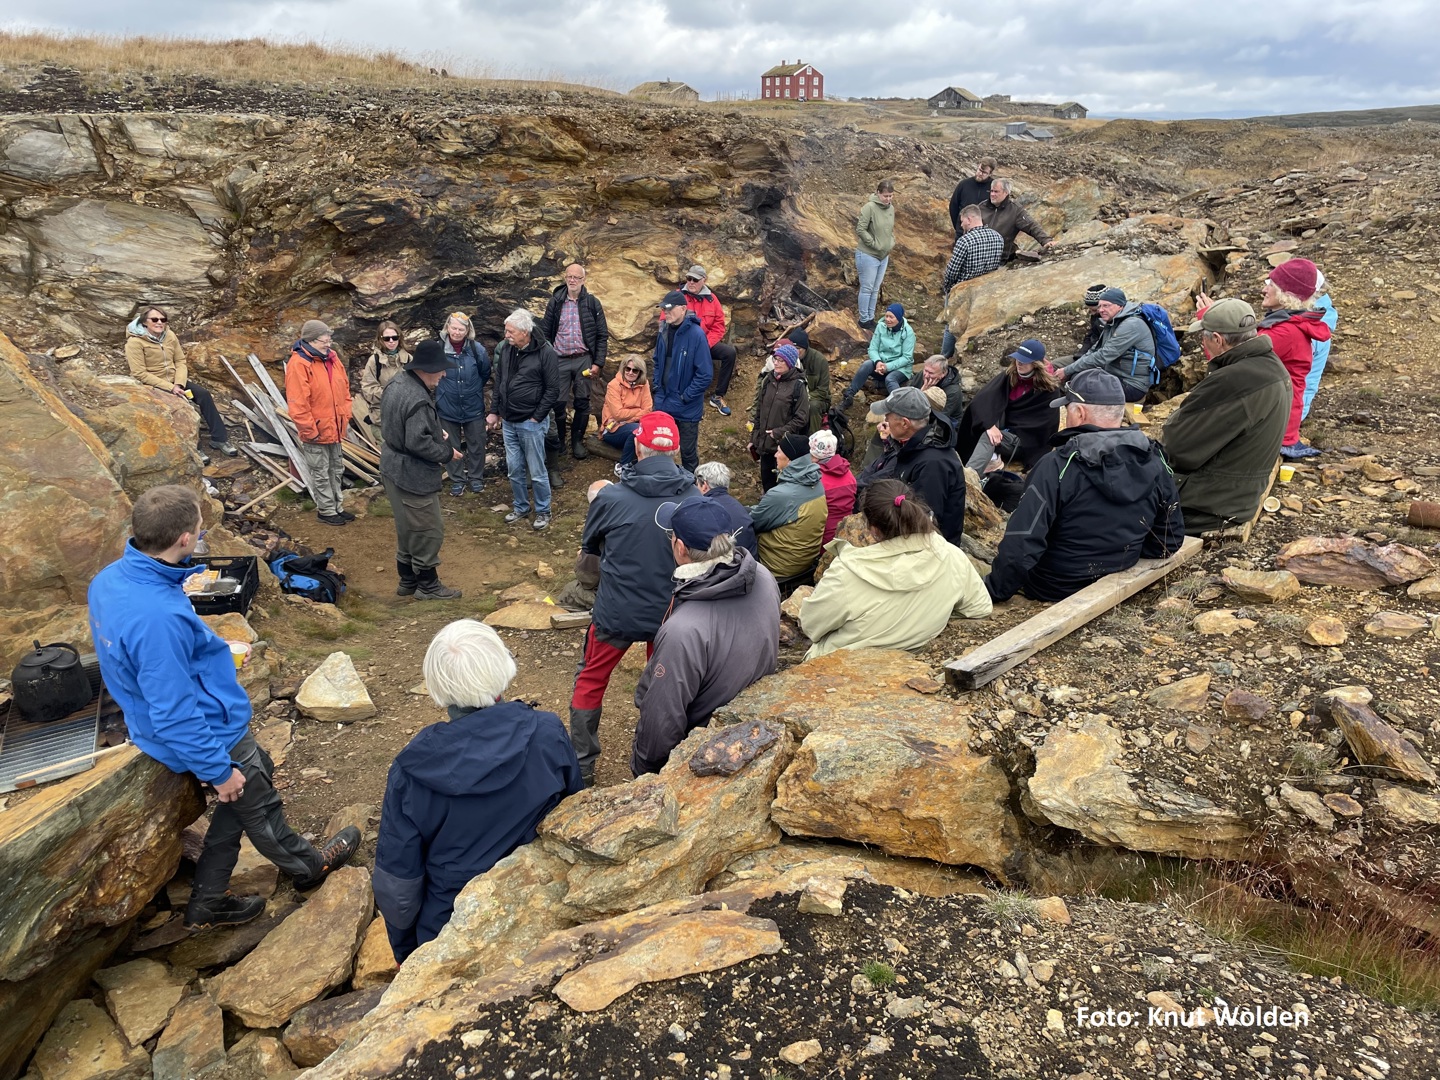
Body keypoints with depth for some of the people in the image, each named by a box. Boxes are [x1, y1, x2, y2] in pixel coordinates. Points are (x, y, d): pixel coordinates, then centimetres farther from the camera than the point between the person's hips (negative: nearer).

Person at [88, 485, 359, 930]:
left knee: (260, 774, 26)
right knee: (258, 806, 17)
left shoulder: (110, 578, -8)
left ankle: (208, 903, 37)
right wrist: (218, 770, -17)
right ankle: (307, 865, 46)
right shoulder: (158, 618, -38)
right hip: (212, 735, -9)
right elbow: (175, 714, -30)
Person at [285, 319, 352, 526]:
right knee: (321, 474, 7)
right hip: (316, 432, -8)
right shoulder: (298, 364, -20)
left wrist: (345, 417, 9)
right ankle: (326, 511, 19)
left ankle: (337, 507, 32)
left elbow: (344, 389, 14)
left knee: (336, 470, 19)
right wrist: (310, 431, -20)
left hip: (335, 429, 8)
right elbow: (297, 404, -22)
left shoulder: (332, 358, 4)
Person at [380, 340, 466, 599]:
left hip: (393, 468, 10)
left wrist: (437, 431, 10)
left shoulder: (396, 383, 4)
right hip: (412, 476, -10)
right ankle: (428, 586, 17)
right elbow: (418, 443, -29)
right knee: (428, 530, 4)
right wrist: (447, 453, -13)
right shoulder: (418, 401, -28)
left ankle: (407, 580, 34)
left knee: (407, 529, 22)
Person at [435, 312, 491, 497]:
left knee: (476, 444, 14)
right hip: (448, 408, 0)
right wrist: (443, 391, 5)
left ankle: (476, 477, 33)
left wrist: (474, 388, 9)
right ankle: (457, 480, 29)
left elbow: (485, 374, 5)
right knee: (452, 446, 14)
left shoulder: (477, 349, -13)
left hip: (473, 407, 1)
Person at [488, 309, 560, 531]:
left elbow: (552, 390, -12)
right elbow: (498, 382, 14)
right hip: (508, 421, 6)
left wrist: (537, 417, -12)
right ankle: (521, 507, 31)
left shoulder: (545, 353, -14)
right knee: (514, 469, 14)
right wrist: (494, 412, 13)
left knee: (537, 471, 4)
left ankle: (543, 512, 20)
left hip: (531, 422, -6)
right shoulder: (505, 349, 3)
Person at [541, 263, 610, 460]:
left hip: (583, 360, 0)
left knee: (582, 403, 6)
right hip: (560, 360, 0)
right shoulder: (555, 302, 1)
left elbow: (602, 335, 1)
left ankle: (577, 441, 20)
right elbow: (545, 332, 5)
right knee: (558, 403, 3)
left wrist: (598, 363, -5)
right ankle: (558, 441, 19)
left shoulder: (592, 303, 0)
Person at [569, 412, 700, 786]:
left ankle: (581, 766, 27)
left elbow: (588, 551, 2)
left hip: (616, 611, -1)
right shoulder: (696, 499, -15)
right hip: (671, 611, 2)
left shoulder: (610, 498, -17)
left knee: (590, 681, 20)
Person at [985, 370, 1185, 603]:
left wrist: (993, 592, -16)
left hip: (1054, 588, -6)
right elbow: (1169, 541, 2)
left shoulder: (1057, 466, -25)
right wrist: (1124, 553, 15)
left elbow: (1020, 546, -28)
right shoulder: (1156, 464, -8)